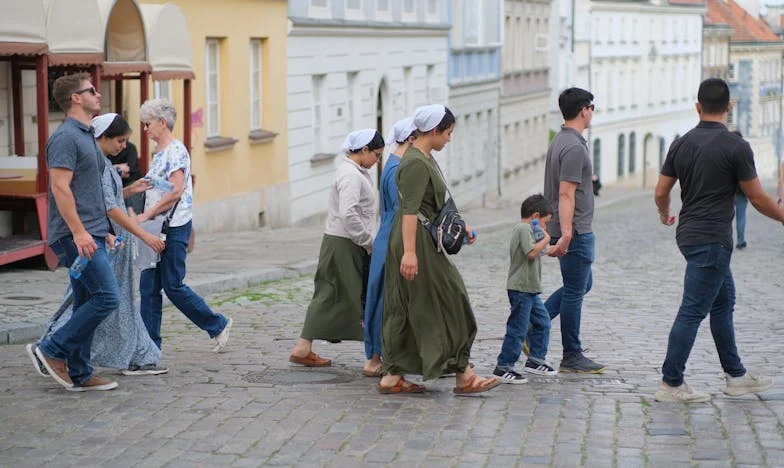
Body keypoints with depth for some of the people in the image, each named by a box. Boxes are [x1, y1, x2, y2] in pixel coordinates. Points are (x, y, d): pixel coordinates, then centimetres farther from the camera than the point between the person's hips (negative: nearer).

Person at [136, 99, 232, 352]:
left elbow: (175, 191, -21)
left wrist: (147, 215, -20)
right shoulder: (159, 152, 16)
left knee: (173, 286, -4)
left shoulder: (176, 151, -12)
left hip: (175, 227, -9)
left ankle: (218, 325, 12)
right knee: (148, 287, 5)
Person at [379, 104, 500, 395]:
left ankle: (392, 376, 13)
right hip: (416, 242, -10)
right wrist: (409, 252, -30)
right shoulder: (416, 164, -18)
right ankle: (463, 375, 3)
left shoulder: (425, 159, 15)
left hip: (421, 241, 10)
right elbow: (409, 210, -25)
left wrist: (458, 226, 25)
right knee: (445, 303, -3)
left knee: (404, 310, 10)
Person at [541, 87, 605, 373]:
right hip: (575, 231, -10)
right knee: (575, 291, -1)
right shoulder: (574, 147, -19)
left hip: (570, 230, 10)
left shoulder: (560, 140, 13)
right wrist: (566, 235, -28)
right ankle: (572, 357, 8)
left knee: (582, 284, 20)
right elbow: (566, 194, -25)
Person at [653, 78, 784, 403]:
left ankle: (736, 376, 25)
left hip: (689, 233, 8)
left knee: (723, 302, 18)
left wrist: (665, 215, 30)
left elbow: (661, 191, 9)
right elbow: (757, 198, -10)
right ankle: (671, 384, -2)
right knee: (693, 311, -4)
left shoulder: (681, 144, 4)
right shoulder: (736, 147, -14)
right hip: (713, 239, -8)